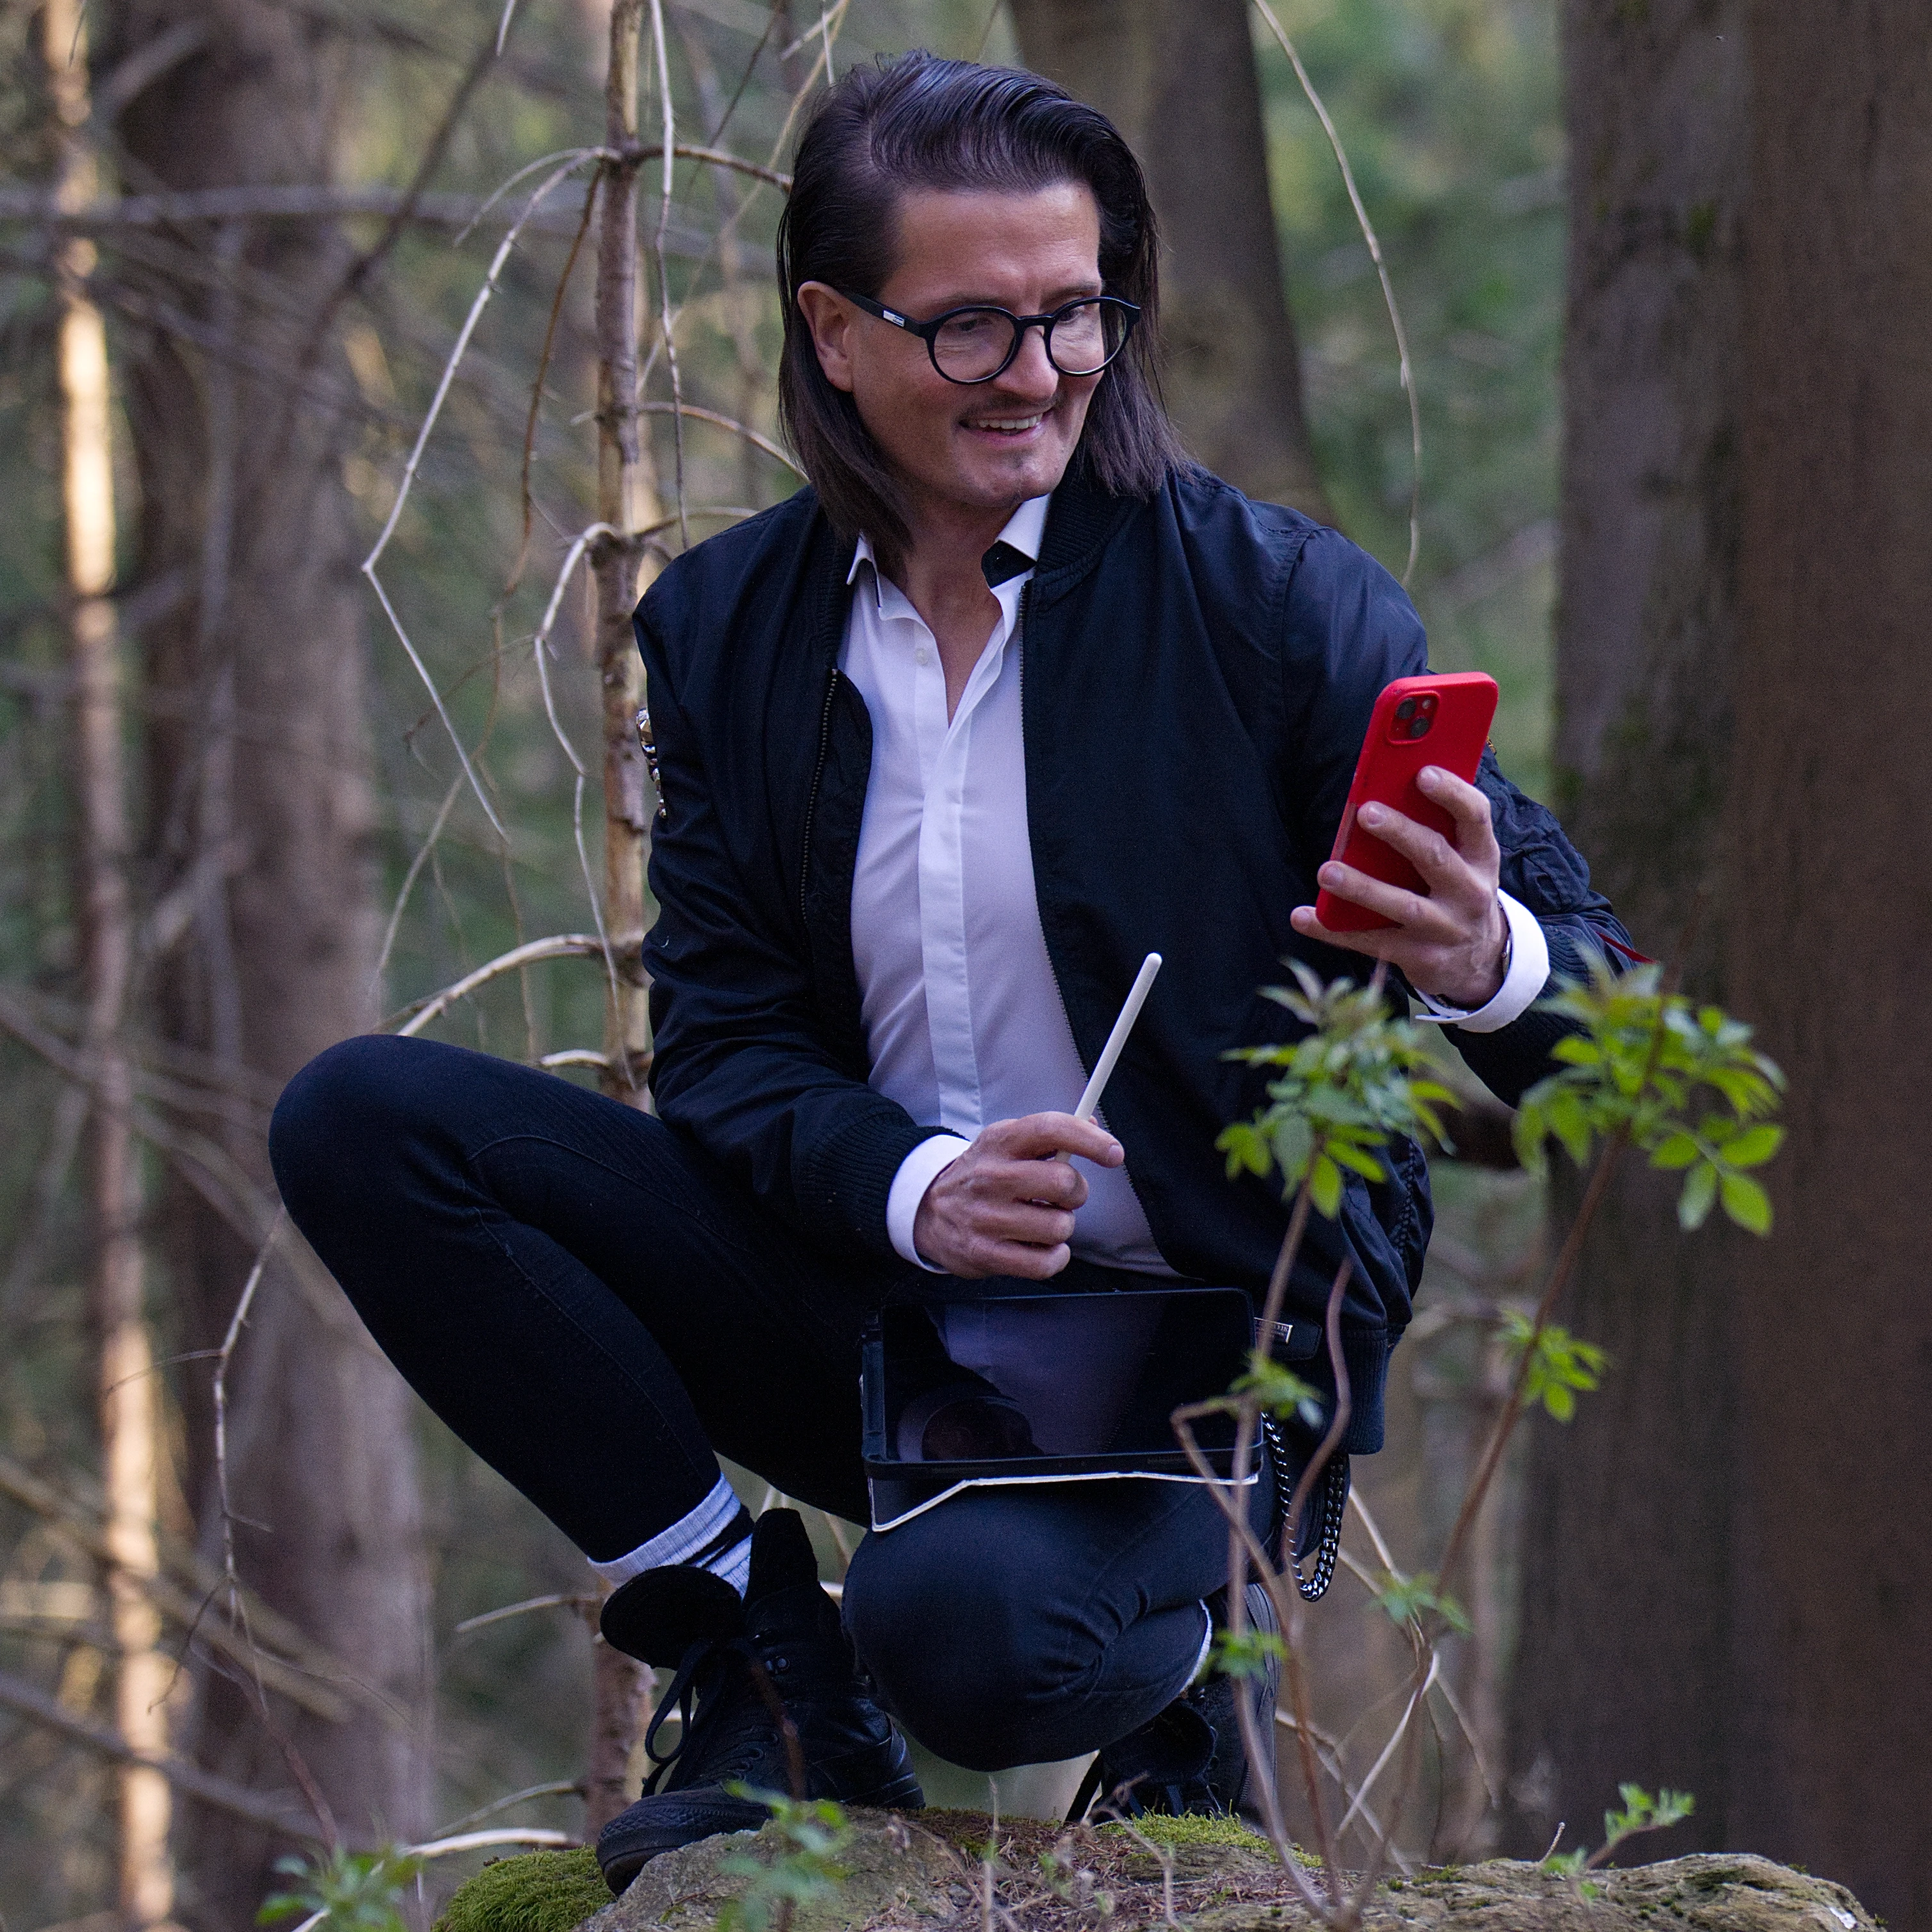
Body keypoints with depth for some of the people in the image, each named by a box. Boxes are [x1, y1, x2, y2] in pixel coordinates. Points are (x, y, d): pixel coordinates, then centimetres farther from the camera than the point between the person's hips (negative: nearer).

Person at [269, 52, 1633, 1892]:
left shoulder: (1271, 598, -8)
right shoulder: (731, 629, 4)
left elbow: (1598, 1010, -9)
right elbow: (723, 1039, 2)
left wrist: (1484, 962, -35)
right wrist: (911, 1187, -20)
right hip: (880, 1298, 5)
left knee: (963, 1630, -37)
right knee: (362, 1121, -11)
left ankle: (1174, 1661, 2)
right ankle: (765, 1657, -4)